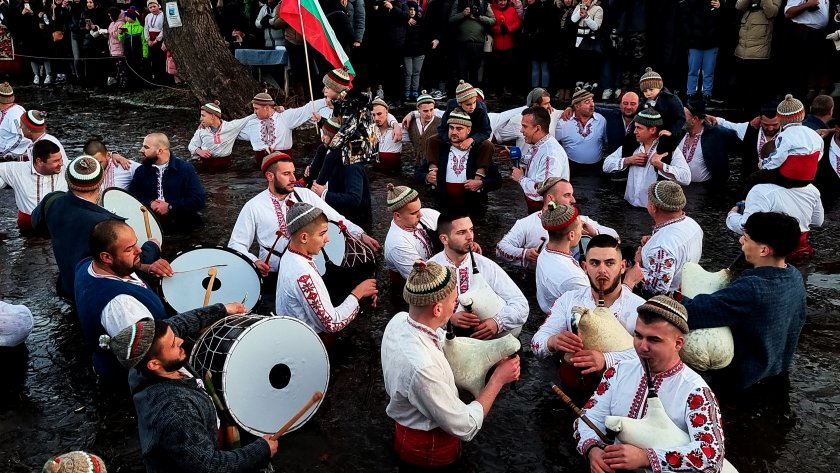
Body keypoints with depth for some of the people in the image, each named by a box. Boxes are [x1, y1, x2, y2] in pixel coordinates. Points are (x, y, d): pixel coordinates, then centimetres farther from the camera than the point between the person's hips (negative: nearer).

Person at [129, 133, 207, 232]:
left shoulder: (186, 169, 1)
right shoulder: (141, 171, 14)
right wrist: (149, 203, -8)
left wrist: (170, 207, -12)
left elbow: (199, 199, -7)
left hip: (181, 223, -2)